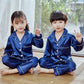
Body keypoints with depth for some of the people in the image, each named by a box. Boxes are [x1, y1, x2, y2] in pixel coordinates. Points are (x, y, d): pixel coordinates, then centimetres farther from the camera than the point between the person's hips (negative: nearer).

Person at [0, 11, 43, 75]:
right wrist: (6, 54, -6)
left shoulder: (30, 36, 0)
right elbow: (8, 49, 16)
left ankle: (11, 71, -31)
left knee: (35, 60, -32)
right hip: (15, 60, 1)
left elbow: (40, 45, -7)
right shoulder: (11, 37, 5)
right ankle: (27, 68, -22)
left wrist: (38, 35, -22)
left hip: (27, 60, -1)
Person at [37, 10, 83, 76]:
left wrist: (78, 40, -32)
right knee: (42, 61, -23)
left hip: (65, 61, -2)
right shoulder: (50, 38, 6)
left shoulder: (69, 37, -4)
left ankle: (48, 71, -25)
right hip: (53, 60, 3)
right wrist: (45, 59, -2)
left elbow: (77, 48, -13)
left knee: (71, 65, -33)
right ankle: (65, 70, -22)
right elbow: (47, 51, 14)